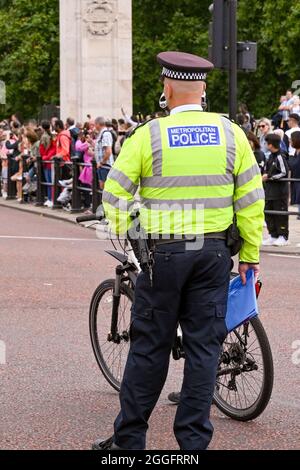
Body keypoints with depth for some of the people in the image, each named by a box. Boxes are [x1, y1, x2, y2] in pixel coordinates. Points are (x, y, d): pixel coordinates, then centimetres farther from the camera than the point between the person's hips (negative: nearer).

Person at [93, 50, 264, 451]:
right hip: (214, 253, 2)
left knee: (150, 346, 7)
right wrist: (251, 254, 9)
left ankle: (129, 439, 16)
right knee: (204, 346, 7)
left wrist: (125, 237, 12)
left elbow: (115, 195, -4)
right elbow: (251, 200, 1)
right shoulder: (231, 134, 0)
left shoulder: (147, 136, -7)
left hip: (163, 253, -2)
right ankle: (193, 441, 10)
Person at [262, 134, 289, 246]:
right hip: (270, 191, 9)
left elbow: (284, 173, -17)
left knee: (281, 214, -1)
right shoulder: (271, 157, 11)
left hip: (280, 191, -9)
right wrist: (265, 176, 5)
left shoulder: (280, 157, -14)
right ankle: (273, 236, 17)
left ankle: (283, 237, 6)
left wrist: (269, 177, -15)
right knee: (269, 213, 10)